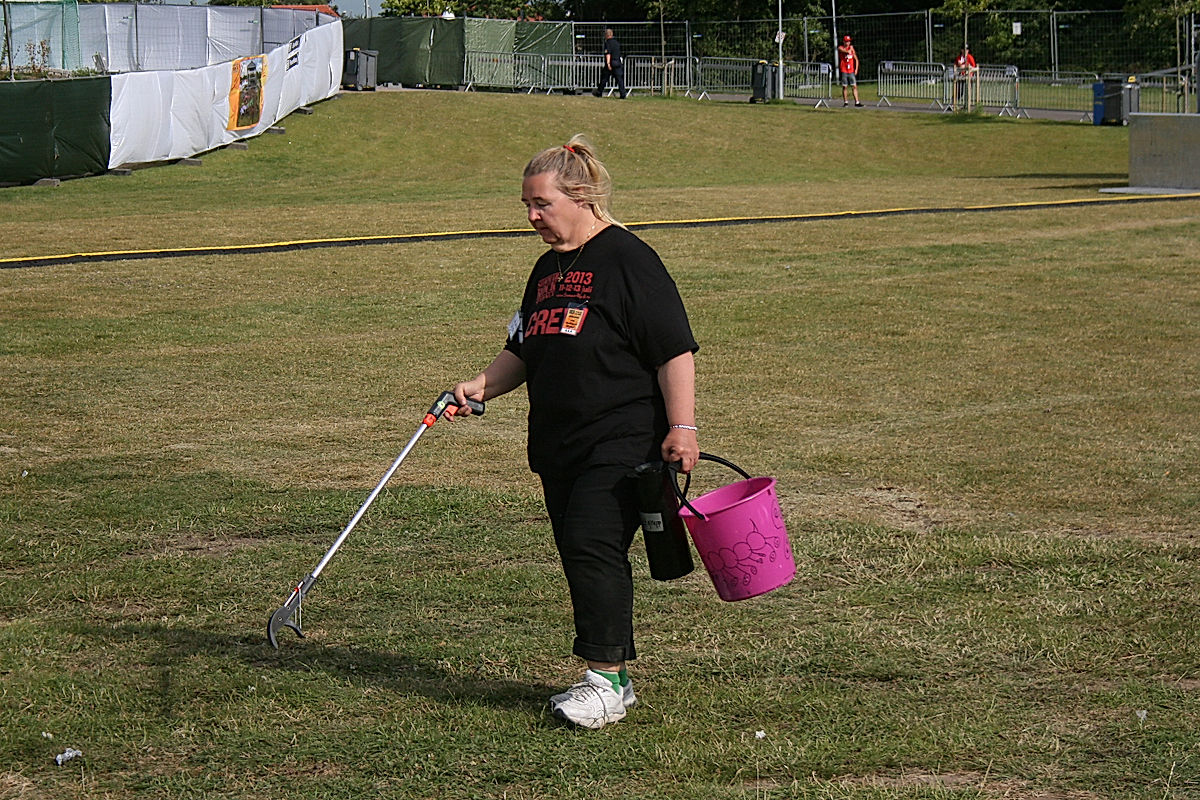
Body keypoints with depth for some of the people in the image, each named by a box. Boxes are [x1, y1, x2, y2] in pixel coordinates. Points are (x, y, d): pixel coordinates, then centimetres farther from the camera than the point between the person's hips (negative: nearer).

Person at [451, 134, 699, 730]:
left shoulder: (628, 259, -8)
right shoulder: (548, 269, 17)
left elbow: (674, 350, -11)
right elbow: (523, 351, 26)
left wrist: (681, 427, -18)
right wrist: (482, 386, 8)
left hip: (621, 441, -8)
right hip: (558, 445, 8)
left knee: (592, 545, -17)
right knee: (579, 557, 7)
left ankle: (607, 680, -13)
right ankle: (613, 678, 15)